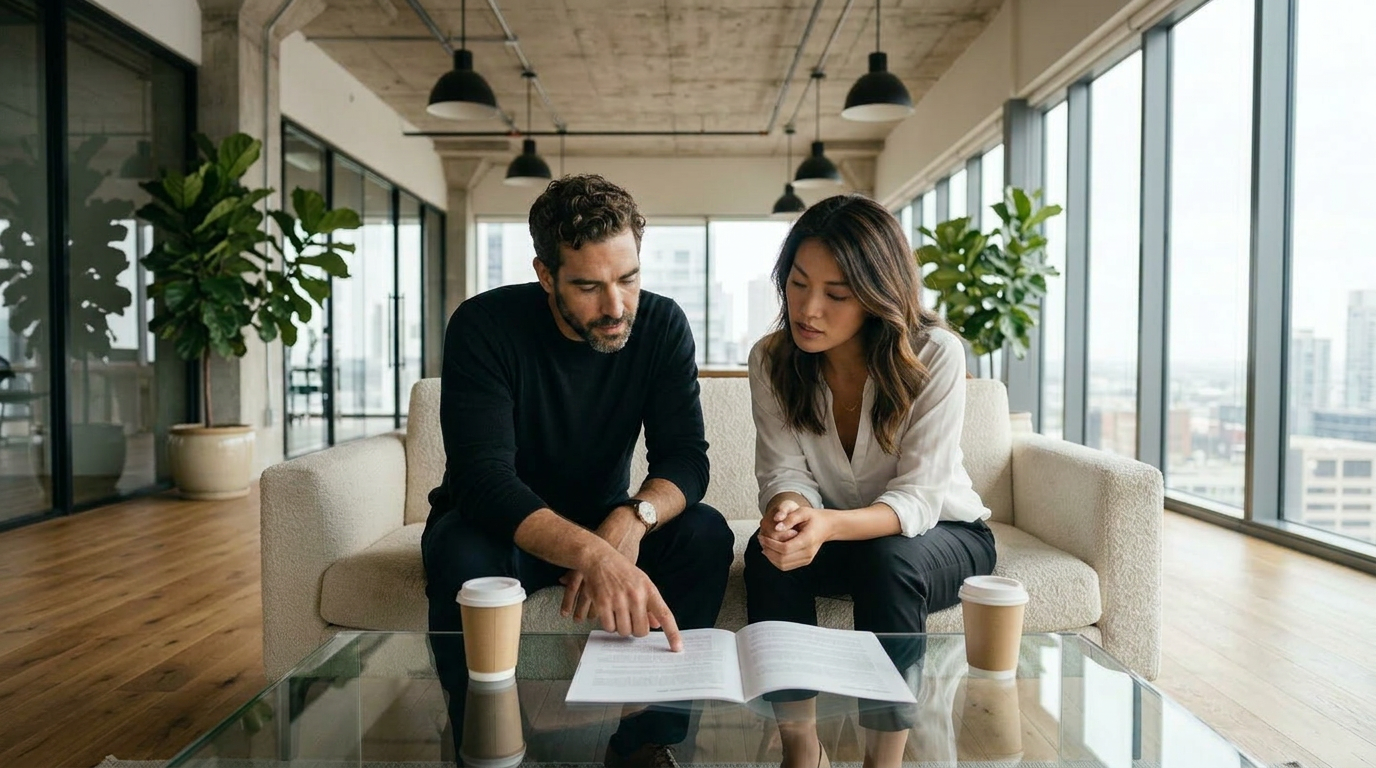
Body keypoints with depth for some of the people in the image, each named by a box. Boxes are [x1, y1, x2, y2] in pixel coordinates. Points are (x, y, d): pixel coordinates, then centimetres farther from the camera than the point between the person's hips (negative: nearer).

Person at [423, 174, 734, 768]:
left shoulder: (661, 325, -12)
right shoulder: (484, 327, -22)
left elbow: (685, 458, -17)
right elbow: (483, 479, -32)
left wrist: (632, 519, -40)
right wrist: (593, 554, -49)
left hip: (602, 521, 3)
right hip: (500, 528, -2)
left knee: (705, 534, -24)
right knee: (462, 556, -35)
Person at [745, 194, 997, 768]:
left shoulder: (935, 355, -23)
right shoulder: (771, 360, -12)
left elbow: (919, 497, -27)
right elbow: (784, 472, -15)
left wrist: (828, 524, -47)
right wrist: (789, 509, -41)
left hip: (941, 534, -2)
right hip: (835, 535, 3)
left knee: (887, 557, -36)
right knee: (768, 552, -29)